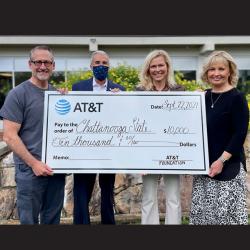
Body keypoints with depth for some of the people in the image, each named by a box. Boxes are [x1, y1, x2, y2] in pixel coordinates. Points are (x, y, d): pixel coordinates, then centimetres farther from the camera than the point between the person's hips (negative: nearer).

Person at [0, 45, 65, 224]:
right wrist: (34, 163, -16)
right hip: (30, 170, -5)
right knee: (29, 219, 8)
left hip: (57, 168, 5)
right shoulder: (18, 94, -8)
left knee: (52, 218, 16)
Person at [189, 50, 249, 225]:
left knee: (228, 210, -2)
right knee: (201, 210, 10)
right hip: (204, 164, 6)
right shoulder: (204, 97, 10)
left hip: (229, 165, -6)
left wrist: (221, 160, -19)